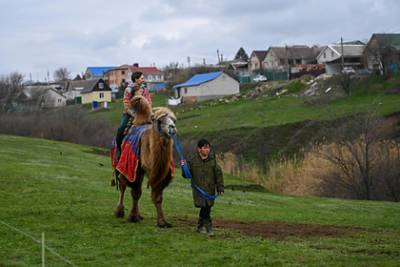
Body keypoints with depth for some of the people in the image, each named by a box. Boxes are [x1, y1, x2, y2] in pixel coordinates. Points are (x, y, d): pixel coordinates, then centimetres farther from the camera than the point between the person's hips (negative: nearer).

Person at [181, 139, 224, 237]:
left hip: (210, 189, 2)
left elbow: (218, 174, 6)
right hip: (198, 189, -2)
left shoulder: (212, 160, 2)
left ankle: (200, 226, 20)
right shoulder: (192, 161, -3)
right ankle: (209, 227, -3)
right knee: (204, 206, -11)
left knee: (206, 207, 5)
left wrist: (220, 188, 3)